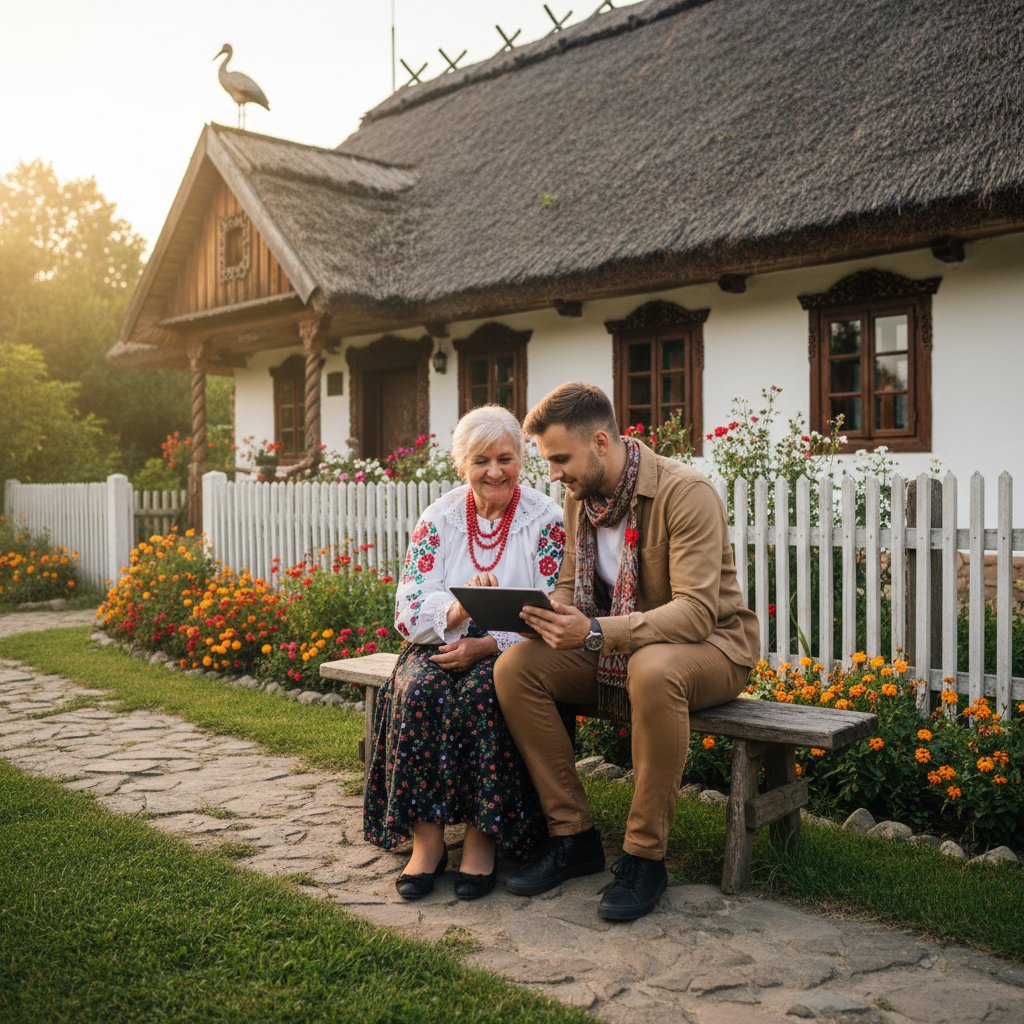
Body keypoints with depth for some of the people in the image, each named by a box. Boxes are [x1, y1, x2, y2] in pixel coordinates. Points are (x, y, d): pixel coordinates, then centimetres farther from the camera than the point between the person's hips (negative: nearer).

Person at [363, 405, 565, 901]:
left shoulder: (546, 520, -2)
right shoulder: (438, 519, 5)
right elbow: (409, 610, -3)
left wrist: (486, 644, -22)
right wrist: (456, 610, -25)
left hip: (510, 652, -2)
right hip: (442, 646, 3)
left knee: (480, 695, -33)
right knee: (417, 692, -29)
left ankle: (482, 836, -19)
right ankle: (426, 836, -19)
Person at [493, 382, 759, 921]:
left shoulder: (685, 491, -20)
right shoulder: (579, 497, 3)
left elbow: (696, 611, -28)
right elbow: (570, 589, 10)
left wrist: (596, 632, -39)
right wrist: (542, 614, -15)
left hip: (709, 644, -6)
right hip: (616, 648, 7)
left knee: (653, 668, -41)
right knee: (515, 666, -16)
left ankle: (644, 855, -22)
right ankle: (573, 836, -6)